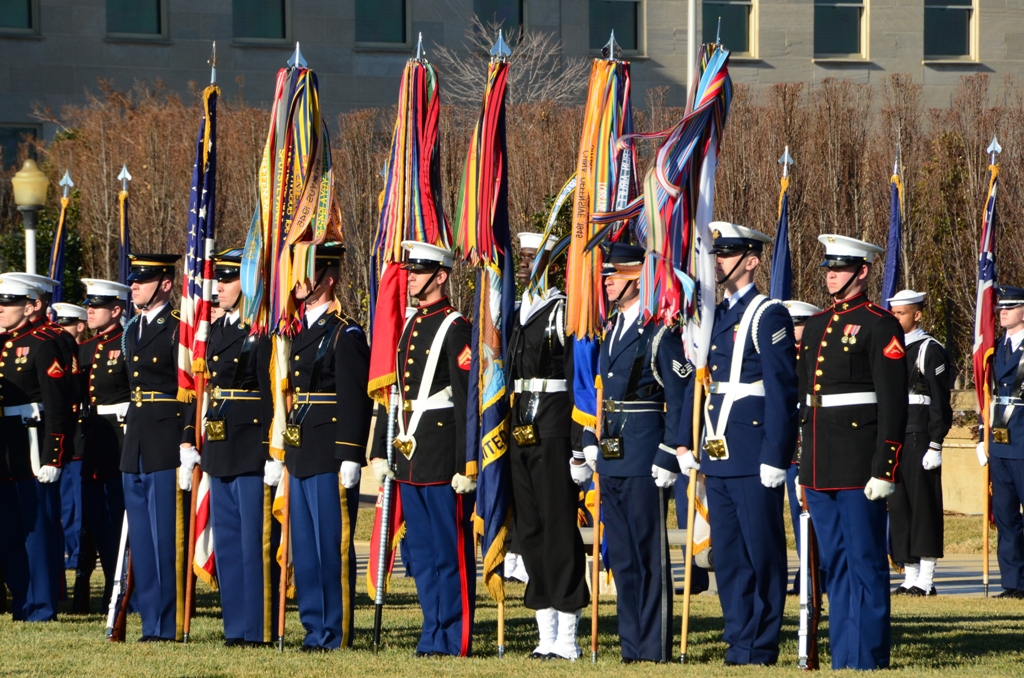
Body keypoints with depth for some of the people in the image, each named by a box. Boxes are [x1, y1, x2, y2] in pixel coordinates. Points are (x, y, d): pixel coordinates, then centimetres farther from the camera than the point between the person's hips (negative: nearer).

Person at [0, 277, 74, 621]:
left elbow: (58, 405, -13)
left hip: (33, 447, -7)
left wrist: (52, 458, -18)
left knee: (40, 527, -2)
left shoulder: (43, 345, -8)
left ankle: (42, 605, 2)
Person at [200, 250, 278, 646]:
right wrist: (206, 447, 18)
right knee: (227, 543, 11)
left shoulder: (264, 332, -11)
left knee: (256, 543, -5)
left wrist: (272, 451, -18)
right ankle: (236, 627, 17)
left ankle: (259, 629, -1)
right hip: (221, 451, 9)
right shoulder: (217, 330, 16)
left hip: (253, 451, -9)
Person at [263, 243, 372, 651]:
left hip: (330, 461, -9)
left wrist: (350, 458, -20)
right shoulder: (299, 333, 16)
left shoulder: (345, 334, -9)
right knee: (304, 550, 10)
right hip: (299, 457, 9)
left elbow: (356, 400, -15)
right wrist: (276, 454, 18)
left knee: (333, 548, -4)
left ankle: (336, 635, 0)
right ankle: (315, 629, 16)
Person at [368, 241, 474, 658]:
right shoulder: (407, 325, 15)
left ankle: (454, 640, 1)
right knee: (419, 551, 11)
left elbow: (467, 402, -13)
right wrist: (380, 450, 16)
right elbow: (390, 392, 19)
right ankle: (435, 633, 18)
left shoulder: (457, 329, -9)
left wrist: (466, 465, -17)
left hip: (443, 459, -8)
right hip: (409, 457, 8)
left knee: (450, 550, -3)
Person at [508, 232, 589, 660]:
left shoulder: (564, 312, -6)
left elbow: (581, 383, -10)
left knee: (559, 528, -7)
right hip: (518, 433, 8)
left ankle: (567, 637, -5)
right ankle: (546, 635, 12)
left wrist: (580, 448, -15)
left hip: (554, 432, -8)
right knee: (529, 529, 8)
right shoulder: (515, 315, 16)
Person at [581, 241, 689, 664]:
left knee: (649, 554, -4)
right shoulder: (614, 328, 15)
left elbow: (681, 397, -13)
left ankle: (654, 648, 0)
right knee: (621, 556, 11)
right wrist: (591, 441, 15)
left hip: (643, 459, -8)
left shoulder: (658, 331, -11)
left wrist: (668, 457, -16)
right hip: (612, 457, 9)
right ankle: (631, 646, 16)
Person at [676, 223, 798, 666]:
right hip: (717, 456, 8)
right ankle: (738, 642, 16)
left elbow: (782, 392, -12)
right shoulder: (713, 316, 15)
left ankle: (760, 649, 2)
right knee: (727, 557, 10)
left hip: (752, 458, -8)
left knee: (763, 554, -1)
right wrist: (686, 441, 12)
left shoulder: (768, 317, -8)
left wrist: (775, 458, -17)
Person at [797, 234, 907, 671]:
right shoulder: (816, 325, 16)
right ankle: (843, 658, 15)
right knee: (834, 566, 10)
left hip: (858, 468, -8)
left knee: (866, 565, -4)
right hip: (820, 469, 8)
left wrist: (884, 469, -16)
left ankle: (867, 661, -2)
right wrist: (805, 464, 18)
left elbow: (894, 405, -11)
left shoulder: (880, 326, -7)